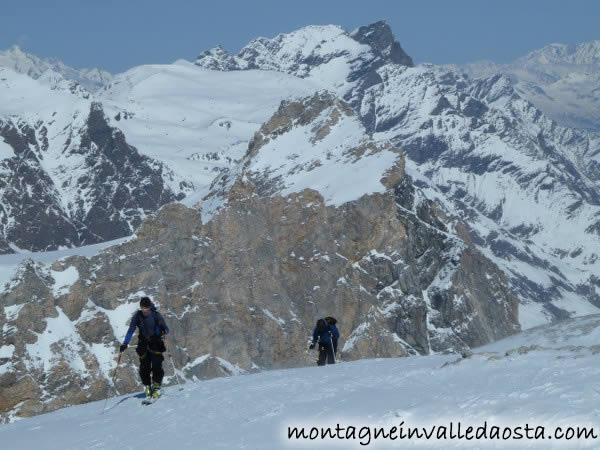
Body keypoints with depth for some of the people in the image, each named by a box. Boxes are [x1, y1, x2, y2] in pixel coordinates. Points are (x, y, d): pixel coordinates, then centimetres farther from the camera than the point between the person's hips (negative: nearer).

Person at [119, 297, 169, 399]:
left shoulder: (156, 315, -10)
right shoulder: (137, 316, -5)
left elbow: (166, 328, -8)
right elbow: (131, 330, -3)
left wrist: (164, 331, -33)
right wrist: (125, 343, -14)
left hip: (156, 342, -2)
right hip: (144, 343, 2)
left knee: (156, 365, -15)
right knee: (144, 366, -5)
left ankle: (156, 386, -7)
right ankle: (147, 386, 11)